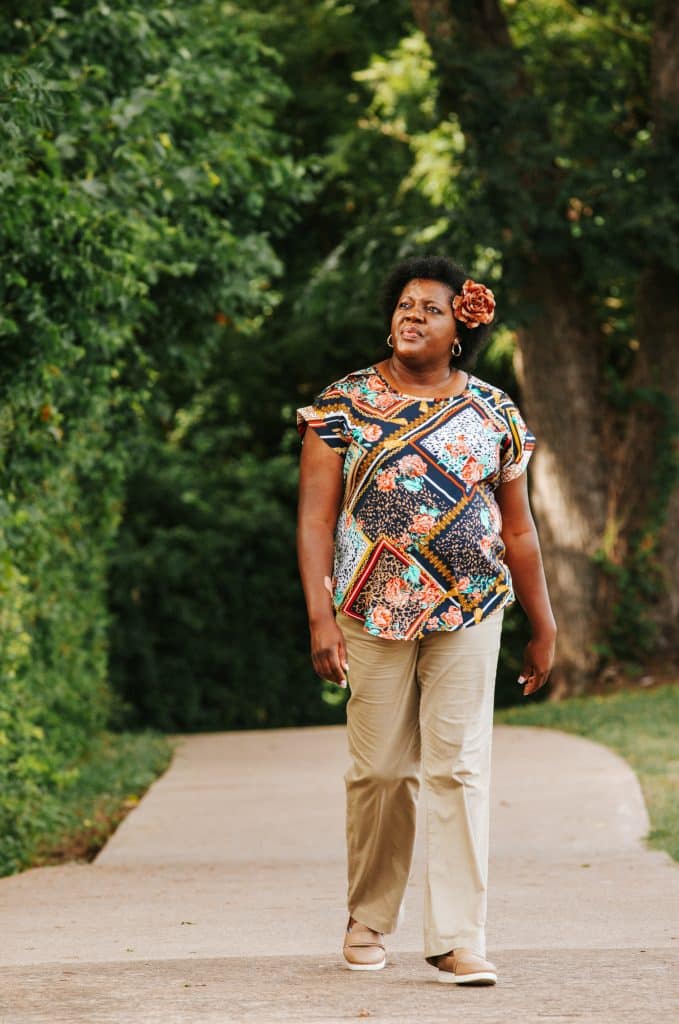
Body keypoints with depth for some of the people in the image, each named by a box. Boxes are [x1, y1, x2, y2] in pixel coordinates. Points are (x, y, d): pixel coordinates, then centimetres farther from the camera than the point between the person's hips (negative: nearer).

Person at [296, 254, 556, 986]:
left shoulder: (494, 415, 6)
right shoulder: (342, 405, 2)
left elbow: (518, 531, 12)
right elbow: (316, 518, -2)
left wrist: (543, 627, 14)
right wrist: (320, 615, -11)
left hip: (468, 613, 1)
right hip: (372, 614, -1)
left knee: (459, 768, -5)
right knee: (379, 768, 4)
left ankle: (456, 939, -4)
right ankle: (369, 919, 24)